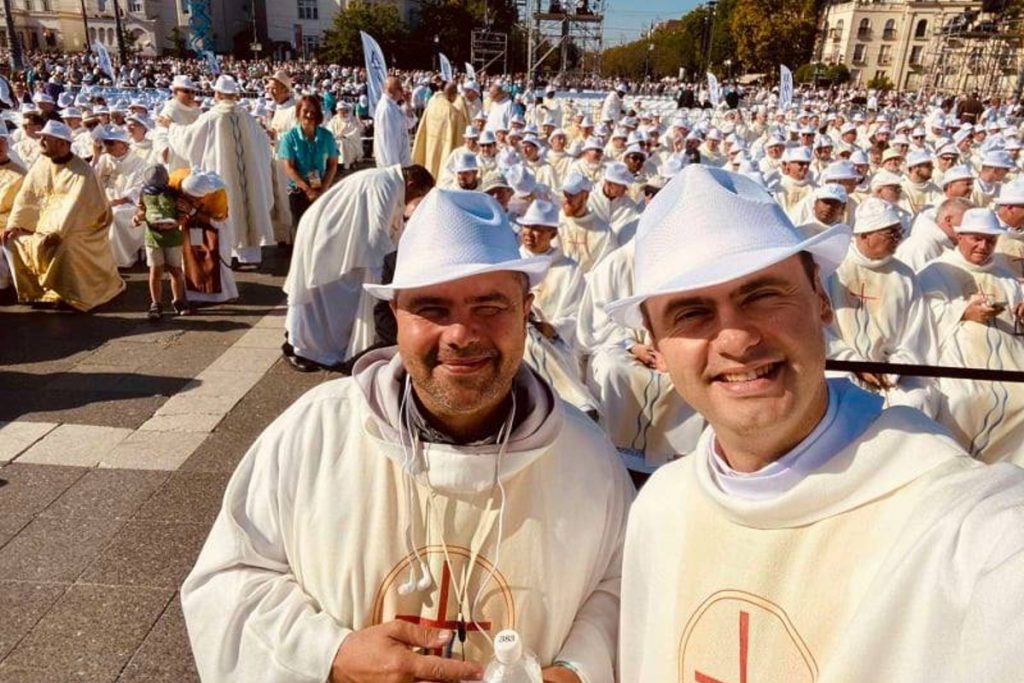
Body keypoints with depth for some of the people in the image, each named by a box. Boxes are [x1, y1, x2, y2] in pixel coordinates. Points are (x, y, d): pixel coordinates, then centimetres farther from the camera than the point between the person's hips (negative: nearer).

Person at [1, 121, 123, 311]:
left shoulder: (82, 171, -16)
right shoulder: (41, 164, 3)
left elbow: (75, 205, -25)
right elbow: (26, 196, 3)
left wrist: (58, 232, -34)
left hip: (79, 227, -7)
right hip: (45, 223, 7)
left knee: (65, 246, -33)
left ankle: (68, 295, -14)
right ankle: (34, 290, 7)